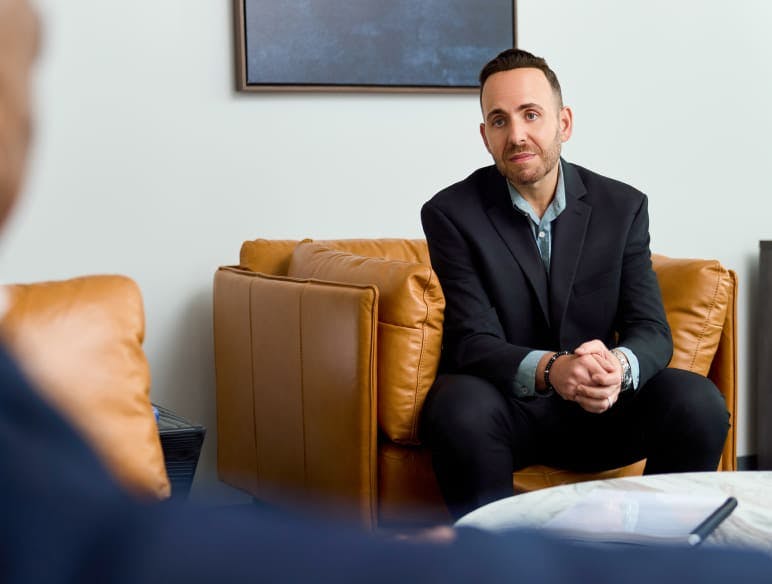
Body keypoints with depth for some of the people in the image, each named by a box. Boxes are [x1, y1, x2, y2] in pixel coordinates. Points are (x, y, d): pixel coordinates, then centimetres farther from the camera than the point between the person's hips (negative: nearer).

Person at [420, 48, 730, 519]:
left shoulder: (623, 207, 2)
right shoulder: (451, 213, -6)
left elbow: (652, 331, -5)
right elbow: (473, 341, -14)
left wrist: (618, 366, -31)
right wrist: (550, 369, -36)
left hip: (601, 409, 3)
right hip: (506, 405, -2)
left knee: (698, 403, -24)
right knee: (460, 407, -36)